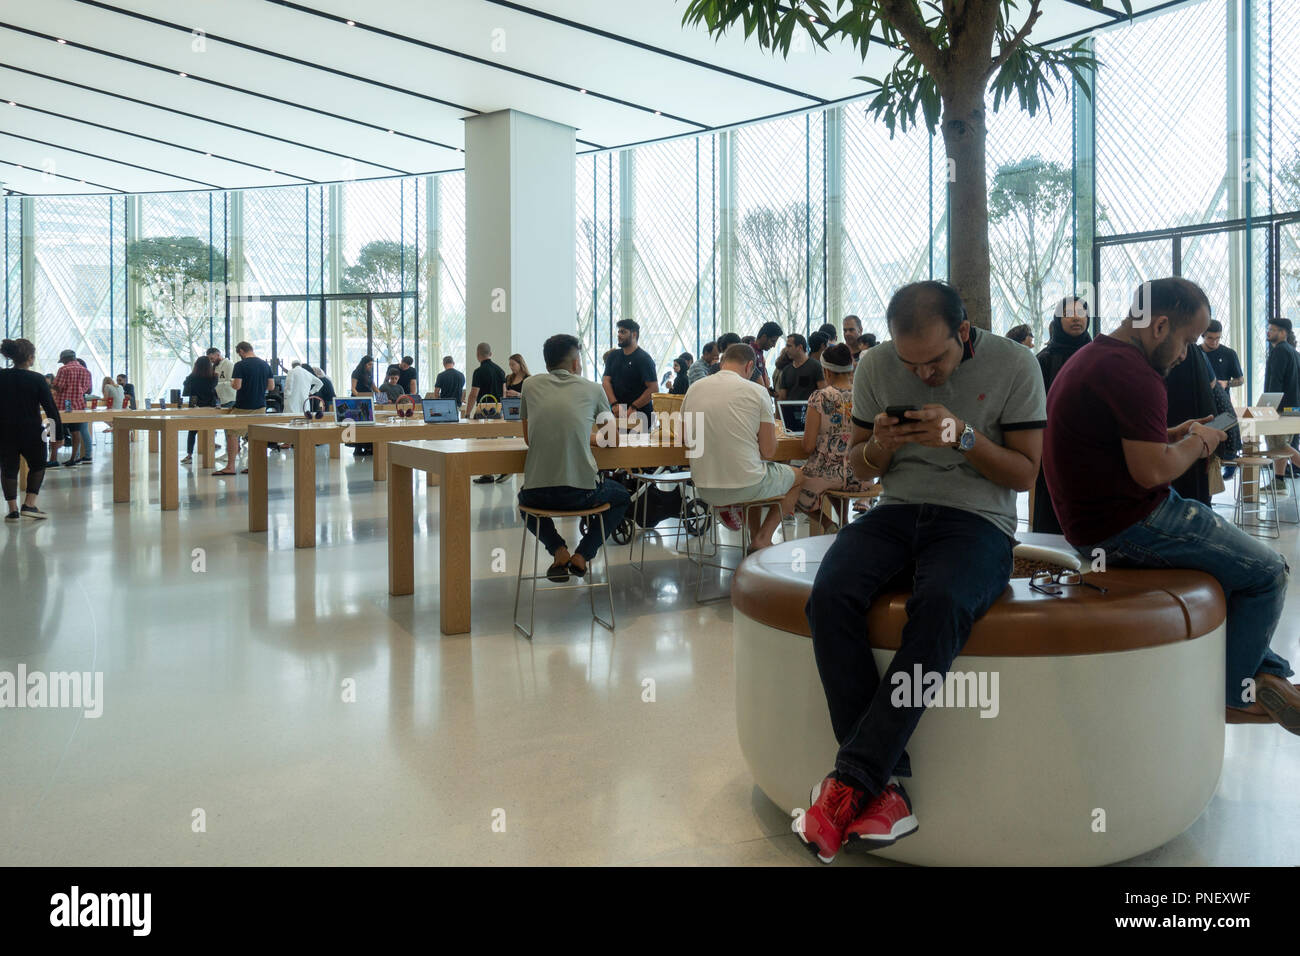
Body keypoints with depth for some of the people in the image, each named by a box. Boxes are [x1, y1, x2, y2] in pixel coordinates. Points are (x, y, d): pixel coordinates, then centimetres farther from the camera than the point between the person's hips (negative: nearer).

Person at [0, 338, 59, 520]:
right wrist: (58, 431, -3)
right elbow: (51, 407, -10)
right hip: (31, 432, -2)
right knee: (37, 466, 17)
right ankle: (29, 504, 6)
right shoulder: (37, 379, -11)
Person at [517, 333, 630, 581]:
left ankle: (558, 551, 17)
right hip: (581, 493, -1)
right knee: (621, 496, 30)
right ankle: (582, 555, 15)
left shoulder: (530, 385, 8)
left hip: (538, 494, 2)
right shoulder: (592, 389, 6)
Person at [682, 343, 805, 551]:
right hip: (744, 486, -5)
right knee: (799, 477, 24)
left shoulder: (693, 389, 4)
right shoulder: (757, 391, -8)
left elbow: (688, 441, 15)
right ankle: (763, 540, 11)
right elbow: (768, 451, -8)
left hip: (704, 489, 5)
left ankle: (755, 539, 20)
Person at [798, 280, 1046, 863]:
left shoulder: (1013, 366, 0)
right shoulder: (875, 366, 7)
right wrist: (879, 447, -8)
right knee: (830, 595, -30)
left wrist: (964, 437, -14)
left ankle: (851, 780, -31)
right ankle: (884, 785, -27)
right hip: (897, 510, 3)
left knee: (941, 604, -38)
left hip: (978, 519, -2)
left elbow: (1024, 473, 3)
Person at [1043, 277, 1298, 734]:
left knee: (1238, 552, 25)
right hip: (1126, 527, -11)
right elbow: (1153, 471, -26)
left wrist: (1176, 434, 13)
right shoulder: (1132, 372, -21)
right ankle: (1236, 693, 14)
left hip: (1096, 518, 11)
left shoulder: (1090, 358, 14)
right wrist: (1198, 443, -7)